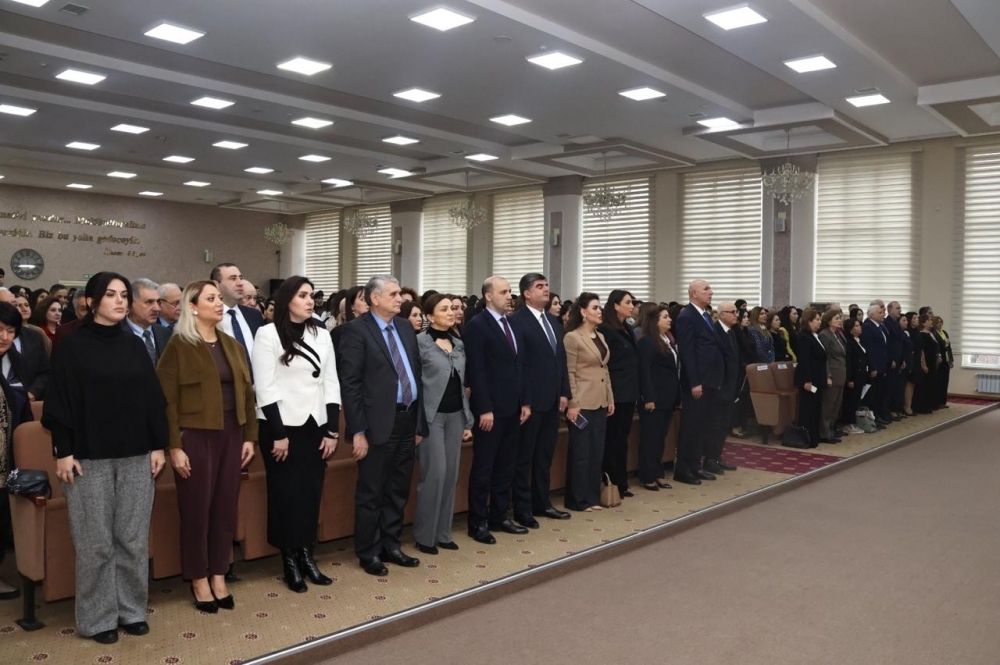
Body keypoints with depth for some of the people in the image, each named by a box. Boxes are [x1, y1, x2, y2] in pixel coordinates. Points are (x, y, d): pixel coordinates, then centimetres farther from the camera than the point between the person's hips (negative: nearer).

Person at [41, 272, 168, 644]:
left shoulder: (135, 346, 9)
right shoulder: (72, 347, -2)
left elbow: (153, 399, 9)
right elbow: (61, 401, -5)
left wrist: (158, 445, 5)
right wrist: (63, 451, -10)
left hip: (136, 456, 4)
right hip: (89, 458, -3)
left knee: (134, 538, 8)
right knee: (96, 542, 4)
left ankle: (132, 610, 21)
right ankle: (98, 618, 17)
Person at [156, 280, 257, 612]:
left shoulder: (232, 345, 10)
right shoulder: (179, 345, -7)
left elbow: (246, 392, 12)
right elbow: (167, 399, -9)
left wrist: (249, 436, 7)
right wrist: (174, 446, -13)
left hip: (231, 433, 5)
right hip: (196, 435, -5)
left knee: (226, 507, 10)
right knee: (196, 509, 5)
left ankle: (219, 577, 23)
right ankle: (199, 580, 19)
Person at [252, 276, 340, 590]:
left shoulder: (322, 335, 8)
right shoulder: (268, 334, -6)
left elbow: (332, 384, 8)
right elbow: (265, 388, -10)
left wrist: (333, 431, 3)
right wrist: (278, 434, -13)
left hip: (315, 425, 4)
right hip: (282, 426, -4)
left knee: (312, 492, 7)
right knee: (286, 493, 4)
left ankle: (307, 555, 19)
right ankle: (289, 560, 15)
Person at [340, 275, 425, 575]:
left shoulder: (405, 327, 10)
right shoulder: (356, 330, -10)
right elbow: (350, 384, -13)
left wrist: (419, 421, 11)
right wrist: (358, 431, -16)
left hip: (407, 418, 7)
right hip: (379, 422, -6)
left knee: (398, 491, 16)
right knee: (371, 493, 7)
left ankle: (391, 546, 30)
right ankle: (368, 553, 21)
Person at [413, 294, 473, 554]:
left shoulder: (458, 344, 11)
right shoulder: (420, 342, -8)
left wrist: (468, 420, 14)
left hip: (455, 415, 6)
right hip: (431, 416, -6)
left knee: (451, 474, 8)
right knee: (435, 473, -7)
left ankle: (443, 532, 19)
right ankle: (424, 535, 7)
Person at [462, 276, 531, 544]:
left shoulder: (513, 326, 14)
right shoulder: (477, 325, -10)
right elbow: (476, 371, -15)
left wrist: (525, 401, 9)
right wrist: (484, 409, -18)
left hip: (512, 408, 8)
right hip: (490, 409, -7)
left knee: (506, 466, 13)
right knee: (483, 468, 1)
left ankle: (499, 516, 24)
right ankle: (478, 523, 11)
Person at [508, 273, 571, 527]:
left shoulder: (554, 321, 15)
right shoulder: (517, 321, -10)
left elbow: (561, 359, 15)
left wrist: (564, 393, 8)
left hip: (553, 399, 8)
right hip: (531, 400, -7)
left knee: (545, 456, 16)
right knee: (524, 457, 4)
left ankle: (542, 503, 27)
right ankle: (522, 509, 13)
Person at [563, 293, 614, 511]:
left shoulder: (600, 336, 13)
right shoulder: (572, 337, -10)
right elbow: (569, 373, -13)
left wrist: (610, 398, 13)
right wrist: (572, 404, -17)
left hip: (600, 402, 8)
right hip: (583, 403, -7)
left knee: (597, 451, 11)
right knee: (581, 451, 0)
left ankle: (593, 497, 20)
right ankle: (578, 500, 10)